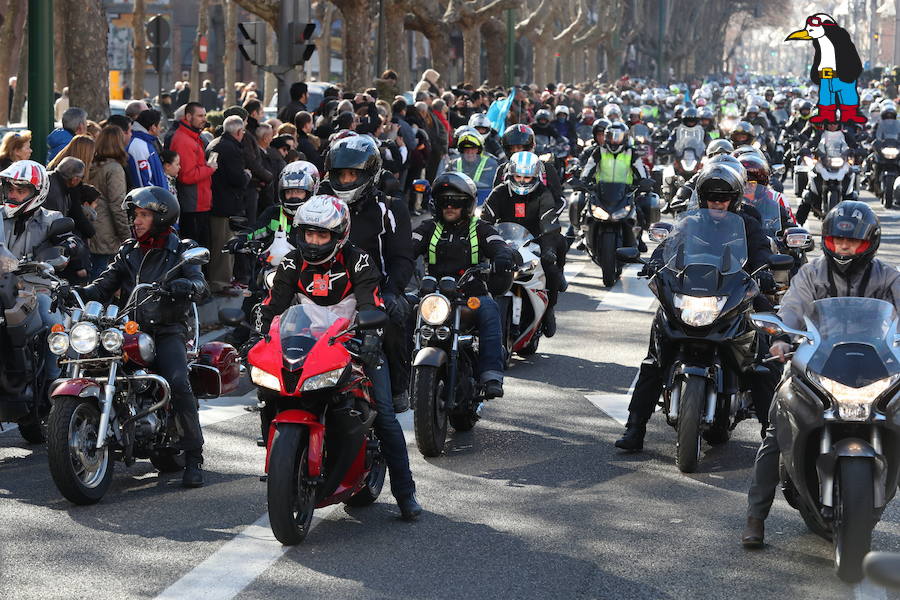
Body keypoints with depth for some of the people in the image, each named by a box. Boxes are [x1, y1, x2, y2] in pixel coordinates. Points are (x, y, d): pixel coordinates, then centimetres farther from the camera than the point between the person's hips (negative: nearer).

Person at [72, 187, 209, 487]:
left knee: (179, 384, -27)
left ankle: (193, 458, -21)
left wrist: (186, 285, -33)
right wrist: (78, 293, -12)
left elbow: (200, 284, -8)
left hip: (168, 330, -4)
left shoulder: (180, 251, 8)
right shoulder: (128, 251, 19)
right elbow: (106, 284, 9)